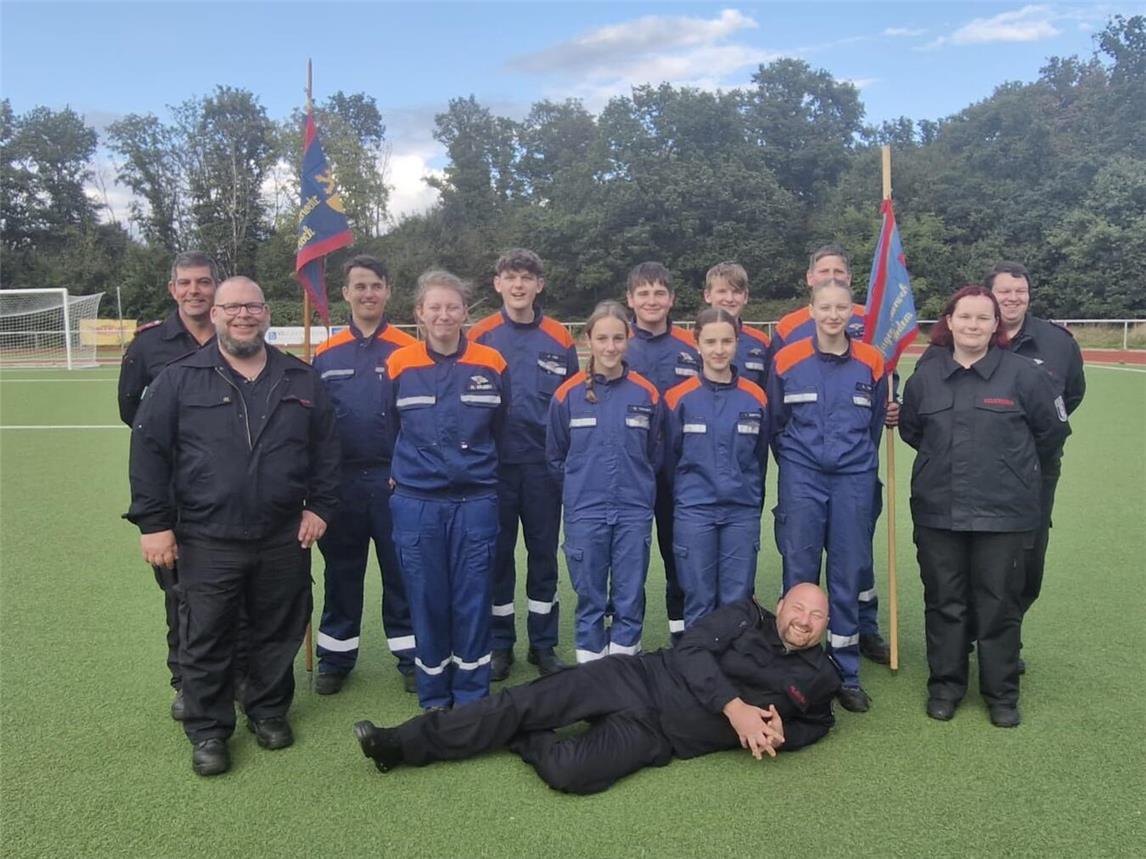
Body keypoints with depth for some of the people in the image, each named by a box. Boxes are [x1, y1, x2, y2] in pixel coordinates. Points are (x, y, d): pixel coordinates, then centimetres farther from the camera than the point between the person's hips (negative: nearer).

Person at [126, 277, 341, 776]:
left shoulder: (301, 380, 6)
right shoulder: (180, 380, -1)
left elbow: (325, 449, 11)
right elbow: (149, 450, -2)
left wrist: (319, 506, 3)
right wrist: (153, 522, -6)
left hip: (285, 539, 2)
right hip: (207, 542, -2)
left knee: (279, 633, 13)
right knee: (205, 641, 6)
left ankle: (269, 711, 34)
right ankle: (208, 731, 23)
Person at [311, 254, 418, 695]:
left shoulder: (408, 350, -2)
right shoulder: (326, 355, 4)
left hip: (395, 480, -2)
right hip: (341, 481, 2)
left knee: (401, 569, 7)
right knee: (341, 571, 12)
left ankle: (410, 654, 21)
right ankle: (335, 657, 26)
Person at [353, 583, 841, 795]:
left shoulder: (819, 679, 10)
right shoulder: (747, 618, 6)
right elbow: (691, 649, -5)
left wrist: (777, 734, -1)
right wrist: (735, 708, -18)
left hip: (658, 735, 0)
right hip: (638, 677, 1)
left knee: (568, 771, -27)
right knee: (526, 702, -14)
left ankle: (528, 744, 7)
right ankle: (403, 745, -4)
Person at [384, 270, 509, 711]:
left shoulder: (491, 364, 0)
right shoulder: (400, 365, -1)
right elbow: (391, 429, 12)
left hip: (476, 501, 0)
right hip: (416, 503, 0)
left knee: (472, 599, 5)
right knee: (426, 600, 8)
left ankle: (473, 698, 19)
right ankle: (433, 698, 23)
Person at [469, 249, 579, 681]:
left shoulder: (559, 338, 2)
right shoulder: (479, 336, -1)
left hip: (544, 464, 1)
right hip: (493, 463, -1)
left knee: (544, 553, 9)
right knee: (497, 553, 8)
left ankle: (544, 644, 23)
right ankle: (499, 645, 22)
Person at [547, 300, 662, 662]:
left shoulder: (646, 394, -1)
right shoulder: (568, 394, -3)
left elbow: (654, 454, 11)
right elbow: (555, 456, 9)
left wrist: (638, 487, 12)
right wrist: (580, 489, 11)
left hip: (634, 513, 1)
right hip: (584, 514, 0)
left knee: (630, 597, 8)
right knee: (590, 598, 8)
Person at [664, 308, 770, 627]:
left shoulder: (755, 397, 2)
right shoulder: (679, 398, -3)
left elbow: (759, 457, 11)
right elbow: (669, 457, 6)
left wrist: (753, 500, 13)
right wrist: (685, 497, 10)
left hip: (743, 513, 2)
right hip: (694, 514, -1)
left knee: (737, 601, 6)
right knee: (699, 601, 5)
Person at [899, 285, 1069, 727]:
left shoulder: (1022, 373, -5)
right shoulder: (926, 376, 3)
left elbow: (1052, 429, 6)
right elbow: (910, 430, 19)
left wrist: (1016, 469, 16)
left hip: (1003, 512, -2)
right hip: (938, 512, 2)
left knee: (999, 604, 7)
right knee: (944, 601, 11)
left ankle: (1002, 693, 23)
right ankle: (945, 685, 26)